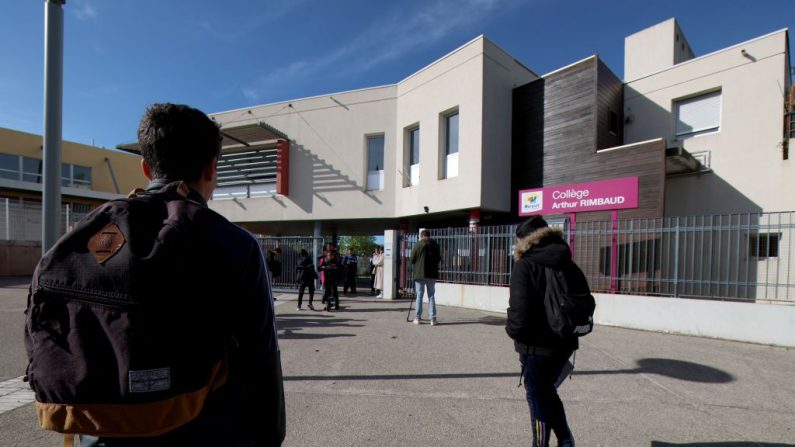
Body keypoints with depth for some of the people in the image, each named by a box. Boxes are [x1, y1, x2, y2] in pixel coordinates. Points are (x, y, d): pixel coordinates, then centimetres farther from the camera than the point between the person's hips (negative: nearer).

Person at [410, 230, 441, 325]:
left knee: (419, 295, 5)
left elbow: (412, 259, -4)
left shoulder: (418, 244, -6)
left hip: (419, 273, -2)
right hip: (432, 273, 2)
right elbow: (438, 259, 6)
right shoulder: (435, 244, 3)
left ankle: (417, 318, 7)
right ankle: (432, 319, 6)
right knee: (431, 295, 8)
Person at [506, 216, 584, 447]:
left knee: (538, 397, 12)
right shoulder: (569, 265, 6)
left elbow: (520, 310, -24)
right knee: (547, 390, 27)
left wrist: (513, 330, -5)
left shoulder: (525, 266, -16)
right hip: (564, 343, 7)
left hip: (536, 345, -7)